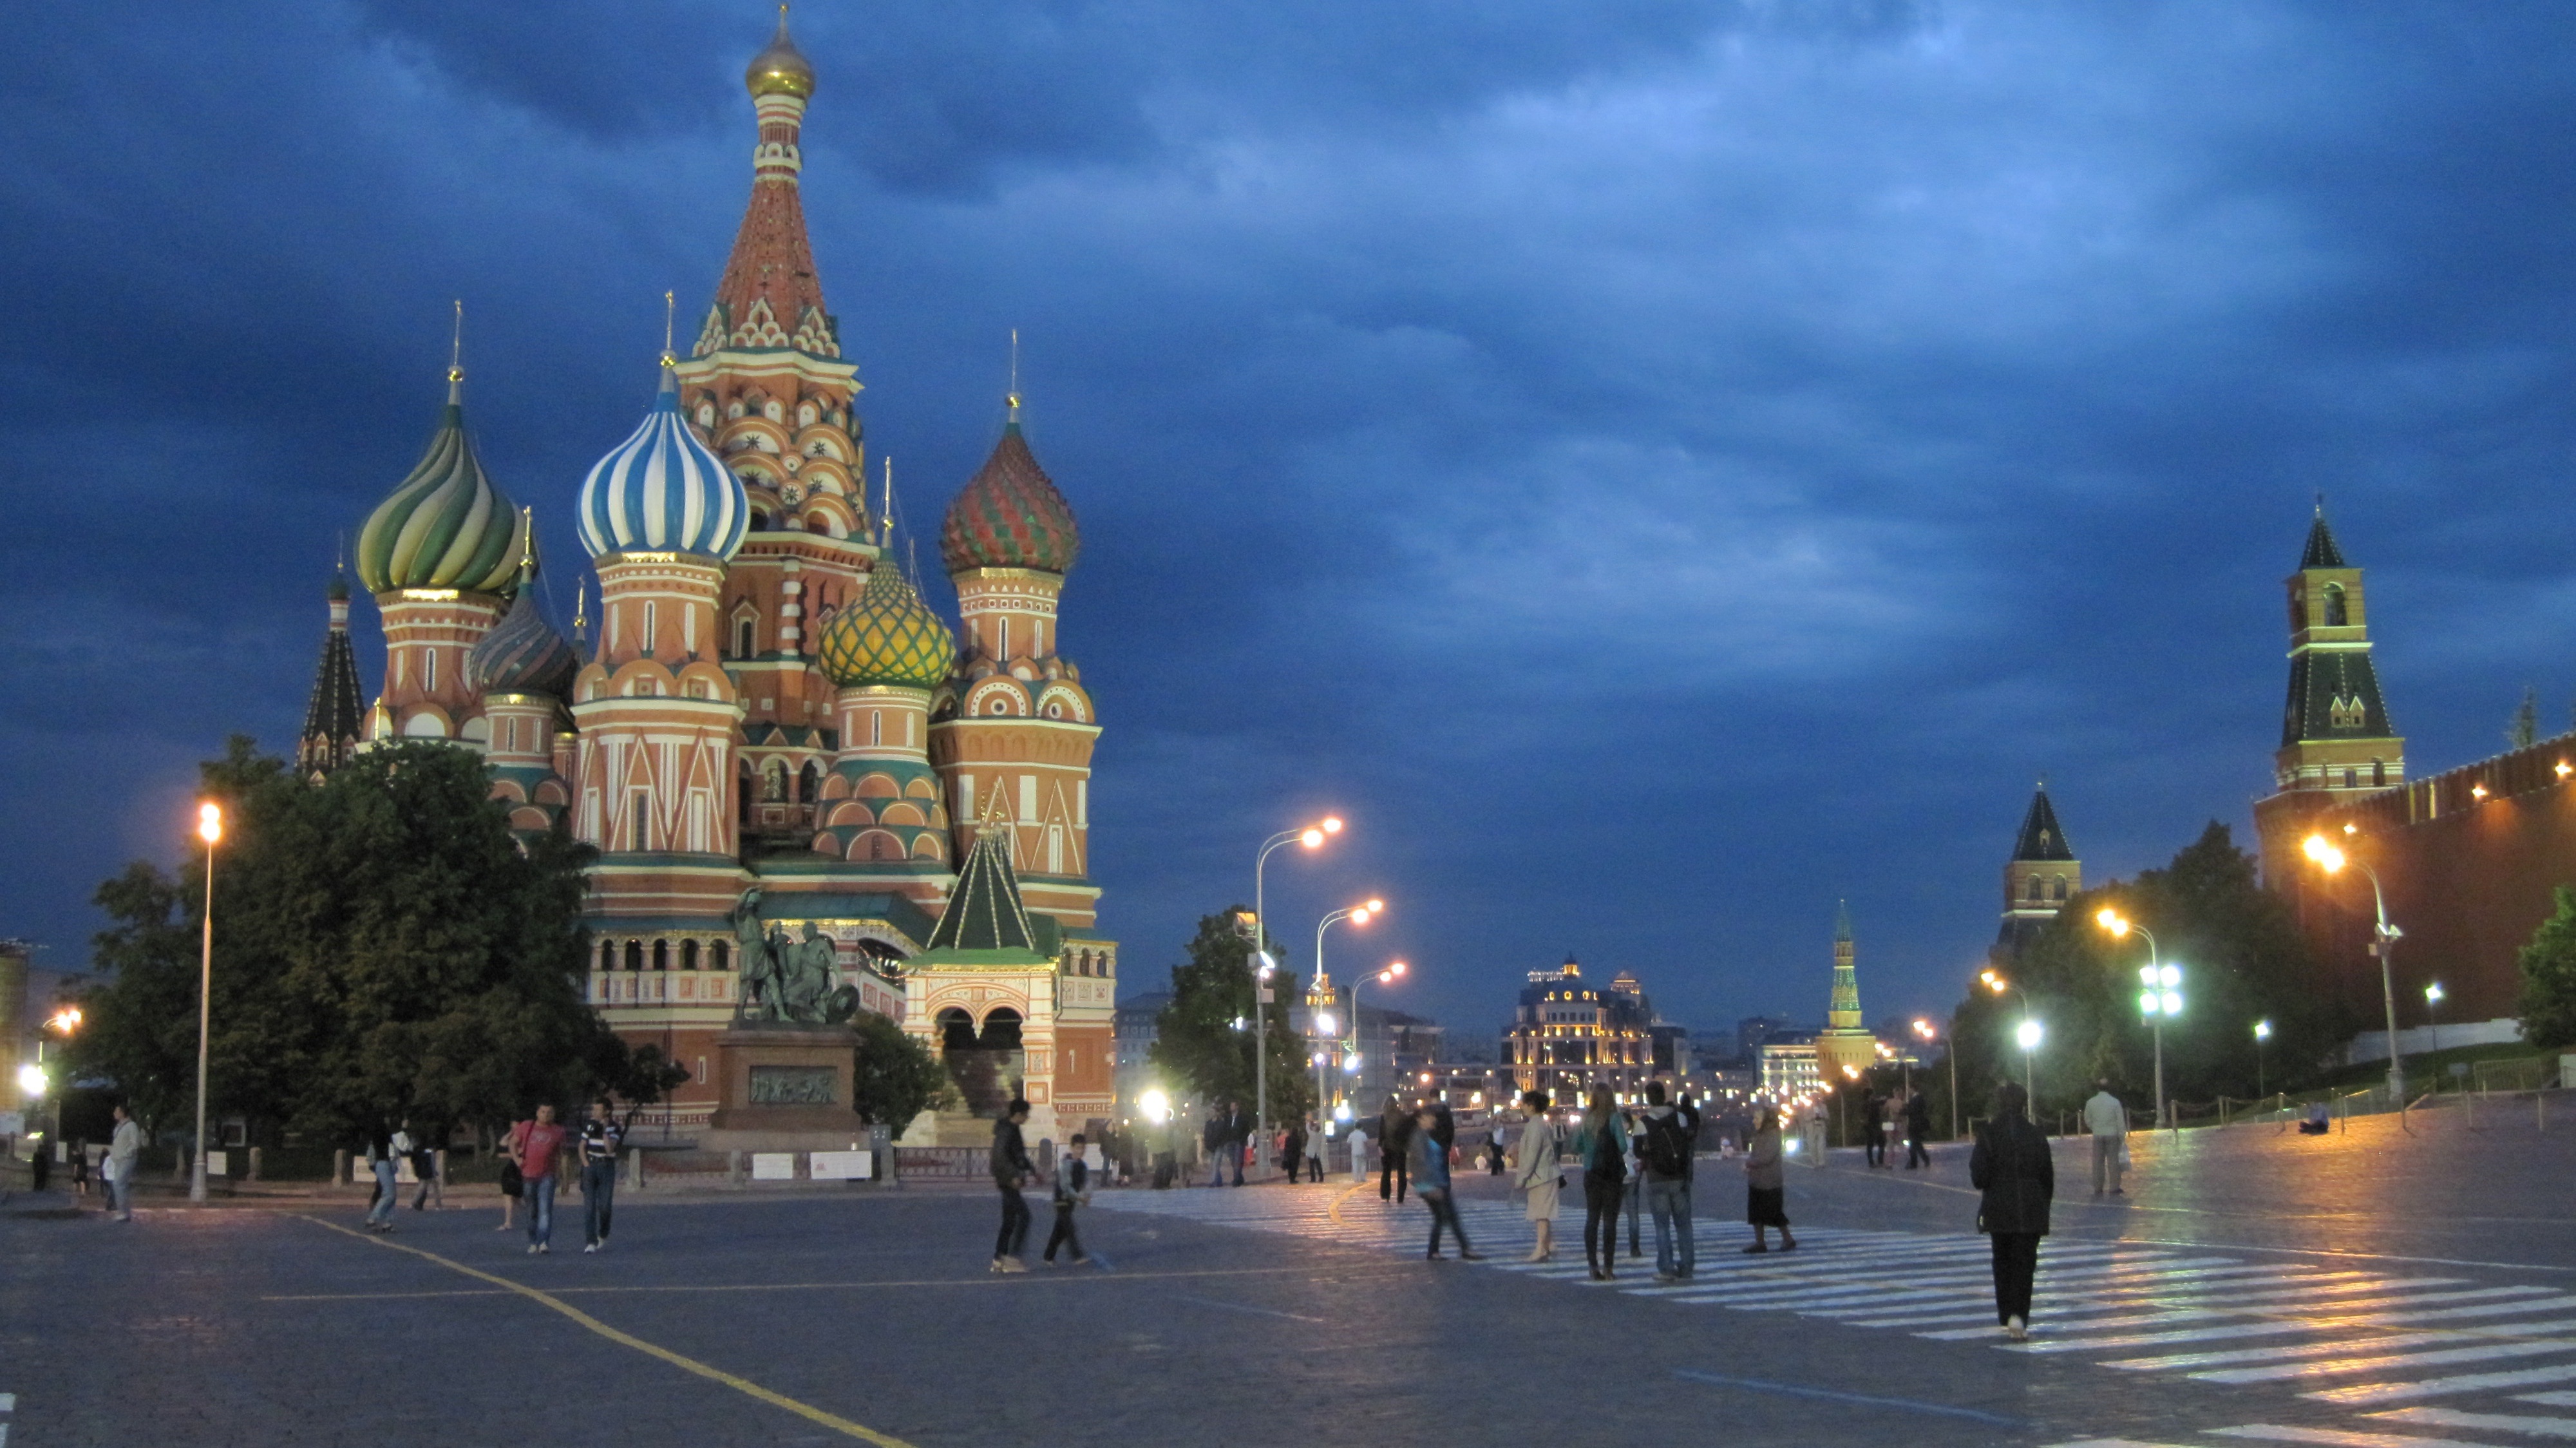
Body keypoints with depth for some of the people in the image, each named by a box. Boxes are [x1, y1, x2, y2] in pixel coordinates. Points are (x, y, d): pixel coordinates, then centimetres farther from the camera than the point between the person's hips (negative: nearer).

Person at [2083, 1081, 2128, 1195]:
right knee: (2113, 1162, 3)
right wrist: (2122, 1137, 3)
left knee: (2098, 1162, 6)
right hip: (2112, 1135, -1)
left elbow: (2088, 1119, 6)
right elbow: (2120, 1121, -5)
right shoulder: (2115, 1102, -7)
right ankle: (2114, 1189, 3)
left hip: (2097, 1136, 1)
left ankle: (2098, 1189, 8)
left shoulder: (2091, 1102, -3)